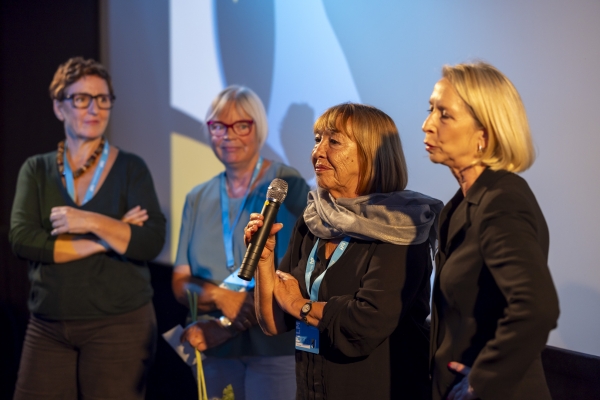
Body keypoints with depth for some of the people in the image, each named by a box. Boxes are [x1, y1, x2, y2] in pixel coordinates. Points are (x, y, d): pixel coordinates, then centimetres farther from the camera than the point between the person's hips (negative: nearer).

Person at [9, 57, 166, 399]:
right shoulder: (36, 170, 7)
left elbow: (152, 242, -8)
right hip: (48, 327, 2)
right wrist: (108, 239, -12)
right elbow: (22, 239, -8)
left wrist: (94, 223, -20)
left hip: (120, 325, -2)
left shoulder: (131, 168, 2)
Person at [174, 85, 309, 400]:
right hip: (216, 353, 4)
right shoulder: (198, 199, 10)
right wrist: (221, 296, -15)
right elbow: (181, 283, 7)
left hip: (275, 346, -4)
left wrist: (226, 325, -16)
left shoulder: (288, 185, -5)